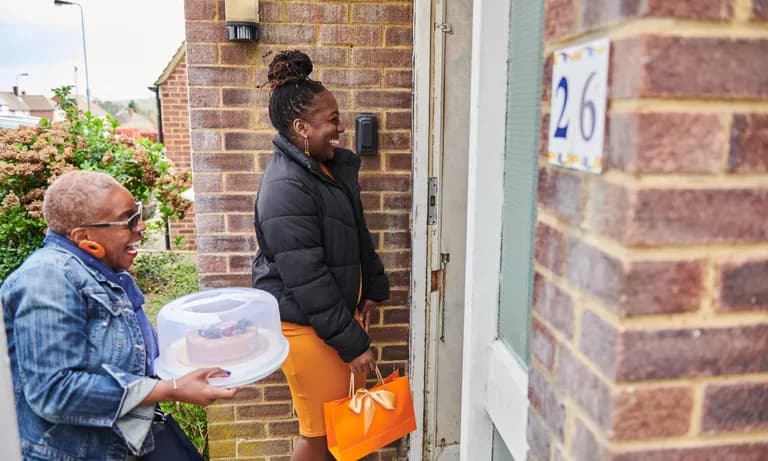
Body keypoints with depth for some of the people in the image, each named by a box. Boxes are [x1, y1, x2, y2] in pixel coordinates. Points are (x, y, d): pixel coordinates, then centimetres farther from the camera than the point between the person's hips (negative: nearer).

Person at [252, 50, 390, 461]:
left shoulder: (332, 165, 4)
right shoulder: (286, 188, -25)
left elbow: (357, 232, 16)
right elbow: (307, 280, -25)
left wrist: (373, 287, 12)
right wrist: (353, 342, -20)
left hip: (339, 305, 9)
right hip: (307, 321, -9)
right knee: (320, 428, 8)